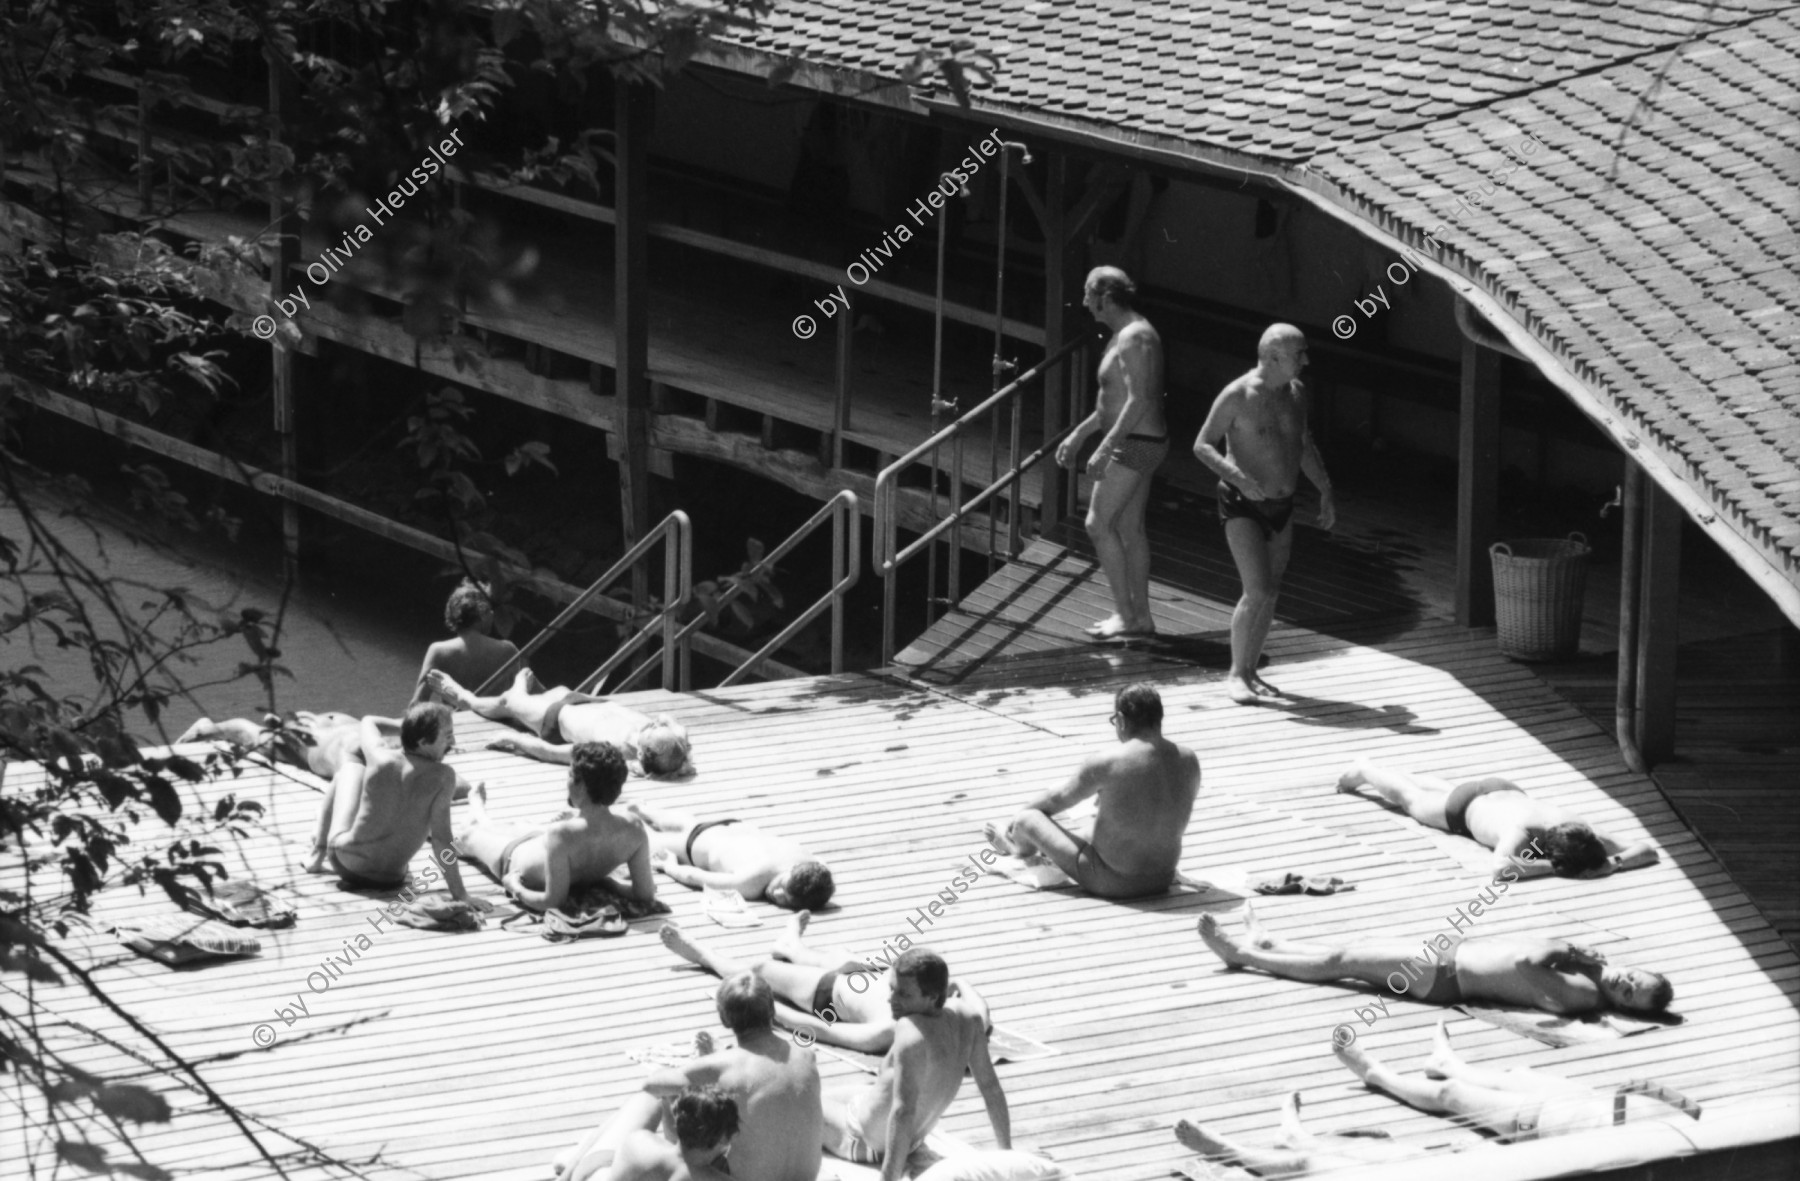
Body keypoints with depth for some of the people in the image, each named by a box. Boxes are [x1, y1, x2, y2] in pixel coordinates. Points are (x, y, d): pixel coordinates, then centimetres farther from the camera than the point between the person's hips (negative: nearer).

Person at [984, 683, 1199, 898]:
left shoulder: (1105, 762, -19)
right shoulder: (1188, 760, -5)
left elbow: (1057, 800, -2)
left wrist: (1023, 814, 19)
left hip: (1112, 883, -6)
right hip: (1162, 879, 6)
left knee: (1028, 819, 11)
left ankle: (1021, 849, 49)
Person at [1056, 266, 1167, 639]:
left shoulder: (1134, 338, -20)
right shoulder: (1124, 333, 14)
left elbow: (1139, 400, -28)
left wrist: (1105, 448, -30)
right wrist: (1078, 435, 24)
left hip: (1134, 444, -10)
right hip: (1139, 444, 10)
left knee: (1098, 523, -6)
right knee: (1130, 528, 14)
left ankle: (1126, 615, -3)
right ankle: (1141, 617, 18)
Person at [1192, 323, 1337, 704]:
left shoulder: (1296, 393, 4)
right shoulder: (1238, 396, -16)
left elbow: (1305, 446, 19)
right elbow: (1202, 445, -12)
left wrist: (1325, 491, 12)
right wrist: (1238, 476, -27)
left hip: (1281, 507, 7)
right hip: (1242, 505, -7)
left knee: (1270, 594, 9)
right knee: (1256, 592, -14)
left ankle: (1250, 670, 22)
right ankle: (1235, 673, -2)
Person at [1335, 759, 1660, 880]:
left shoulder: (1579, 831, -39)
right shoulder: (1519, 833, -51)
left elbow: (1648, 850, -36)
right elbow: (1501, 868, -68)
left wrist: (1612, 863, -55)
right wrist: (1554, 868, -64)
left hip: (1508, 793, 4)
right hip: (1467, 805, -4)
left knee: (1446, 790, 38)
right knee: (1411, 800, 28)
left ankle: (1400, 776, 66)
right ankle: (1365, 771, 56)